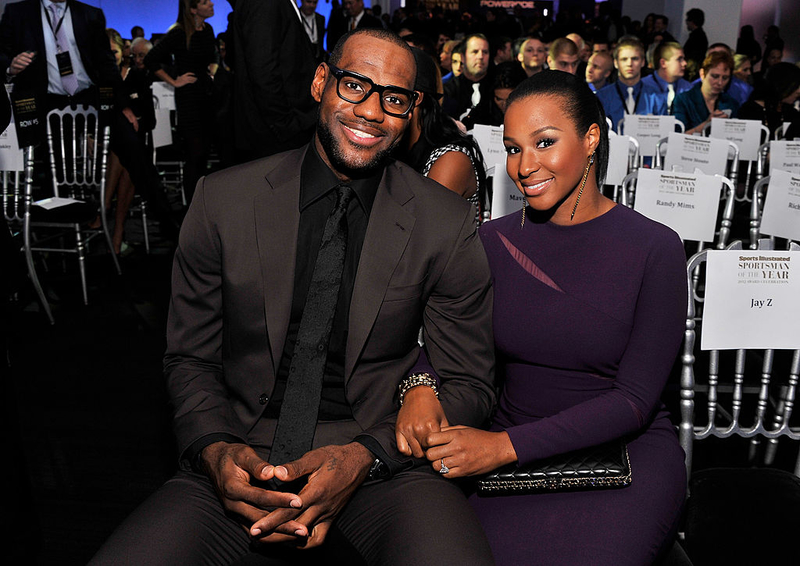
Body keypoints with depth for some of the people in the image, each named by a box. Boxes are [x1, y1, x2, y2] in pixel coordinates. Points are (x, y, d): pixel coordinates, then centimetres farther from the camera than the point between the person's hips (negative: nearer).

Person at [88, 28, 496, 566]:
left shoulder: (449, 224, -3)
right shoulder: (224, 200, 0)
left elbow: (470, 382, 1)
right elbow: (191, 357, 8)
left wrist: (365, 455, -15)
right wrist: (215, 450, -13)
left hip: (384, 455, -1)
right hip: (241, 457, 2)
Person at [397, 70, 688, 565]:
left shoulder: (655, 248, -6)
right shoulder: (493, 241, 4)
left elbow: (635, 399, -11)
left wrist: (508, 445, -21)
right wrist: (421, 385, -19)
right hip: (510, 460, 2)